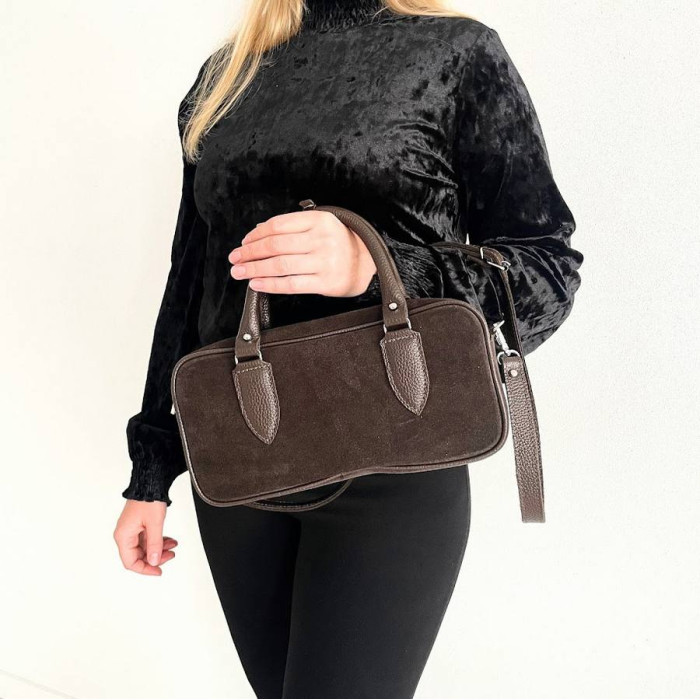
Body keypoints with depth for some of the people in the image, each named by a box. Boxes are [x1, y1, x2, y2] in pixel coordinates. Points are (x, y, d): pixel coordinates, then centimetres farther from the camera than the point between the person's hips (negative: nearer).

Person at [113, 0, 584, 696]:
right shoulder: (225, 72, 12)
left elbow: (549, 271, -5)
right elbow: (189, 282, 13)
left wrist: (375, 266, -24)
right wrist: (150, 475, 13)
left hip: (389, 479, -4)